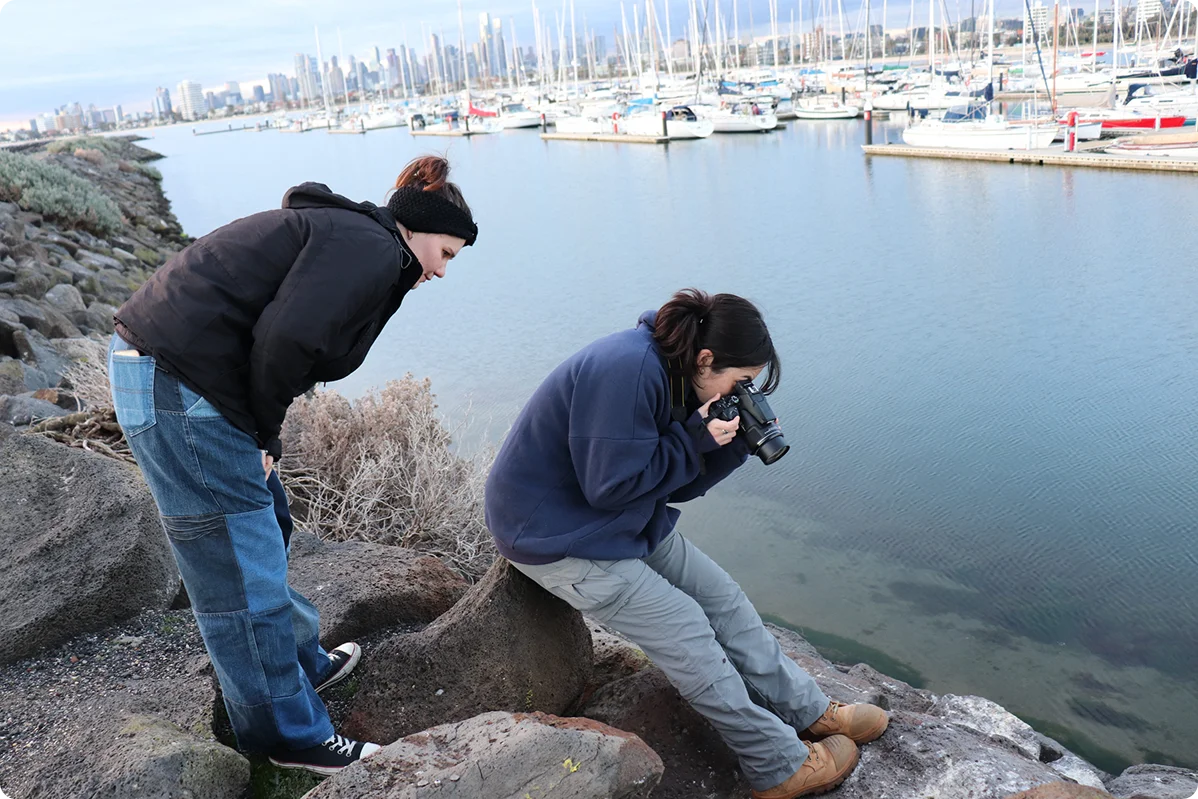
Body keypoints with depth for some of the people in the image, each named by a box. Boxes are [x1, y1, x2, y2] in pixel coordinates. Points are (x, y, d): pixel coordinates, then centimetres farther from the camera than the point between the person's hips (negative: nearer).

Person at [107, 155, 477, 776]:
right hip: (179, 384, -11)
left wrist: (262, 434, 6)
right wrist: (264, 433, -9)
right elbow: (284, 339, -24)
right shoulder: (372, 249, -12)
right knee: (242, 570, 0)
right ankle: (291, 735, 15)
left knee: (265, 526, 23)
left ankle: (304, 664, 41)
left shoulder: (343, 236, 20)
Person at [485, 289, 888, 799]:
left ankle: (811, 713, 20)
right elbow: (611, 485, -27)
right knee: (687, 630, -10)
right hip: (554, 535, -9)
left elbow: (672, 485, 5)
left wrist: (734, 444, -9)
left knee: (722, 598, 6)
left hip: (626, 521, 9)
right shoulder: (627, 371, -29)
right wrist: (696, 439, -23)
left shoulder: (671, 374, 1)